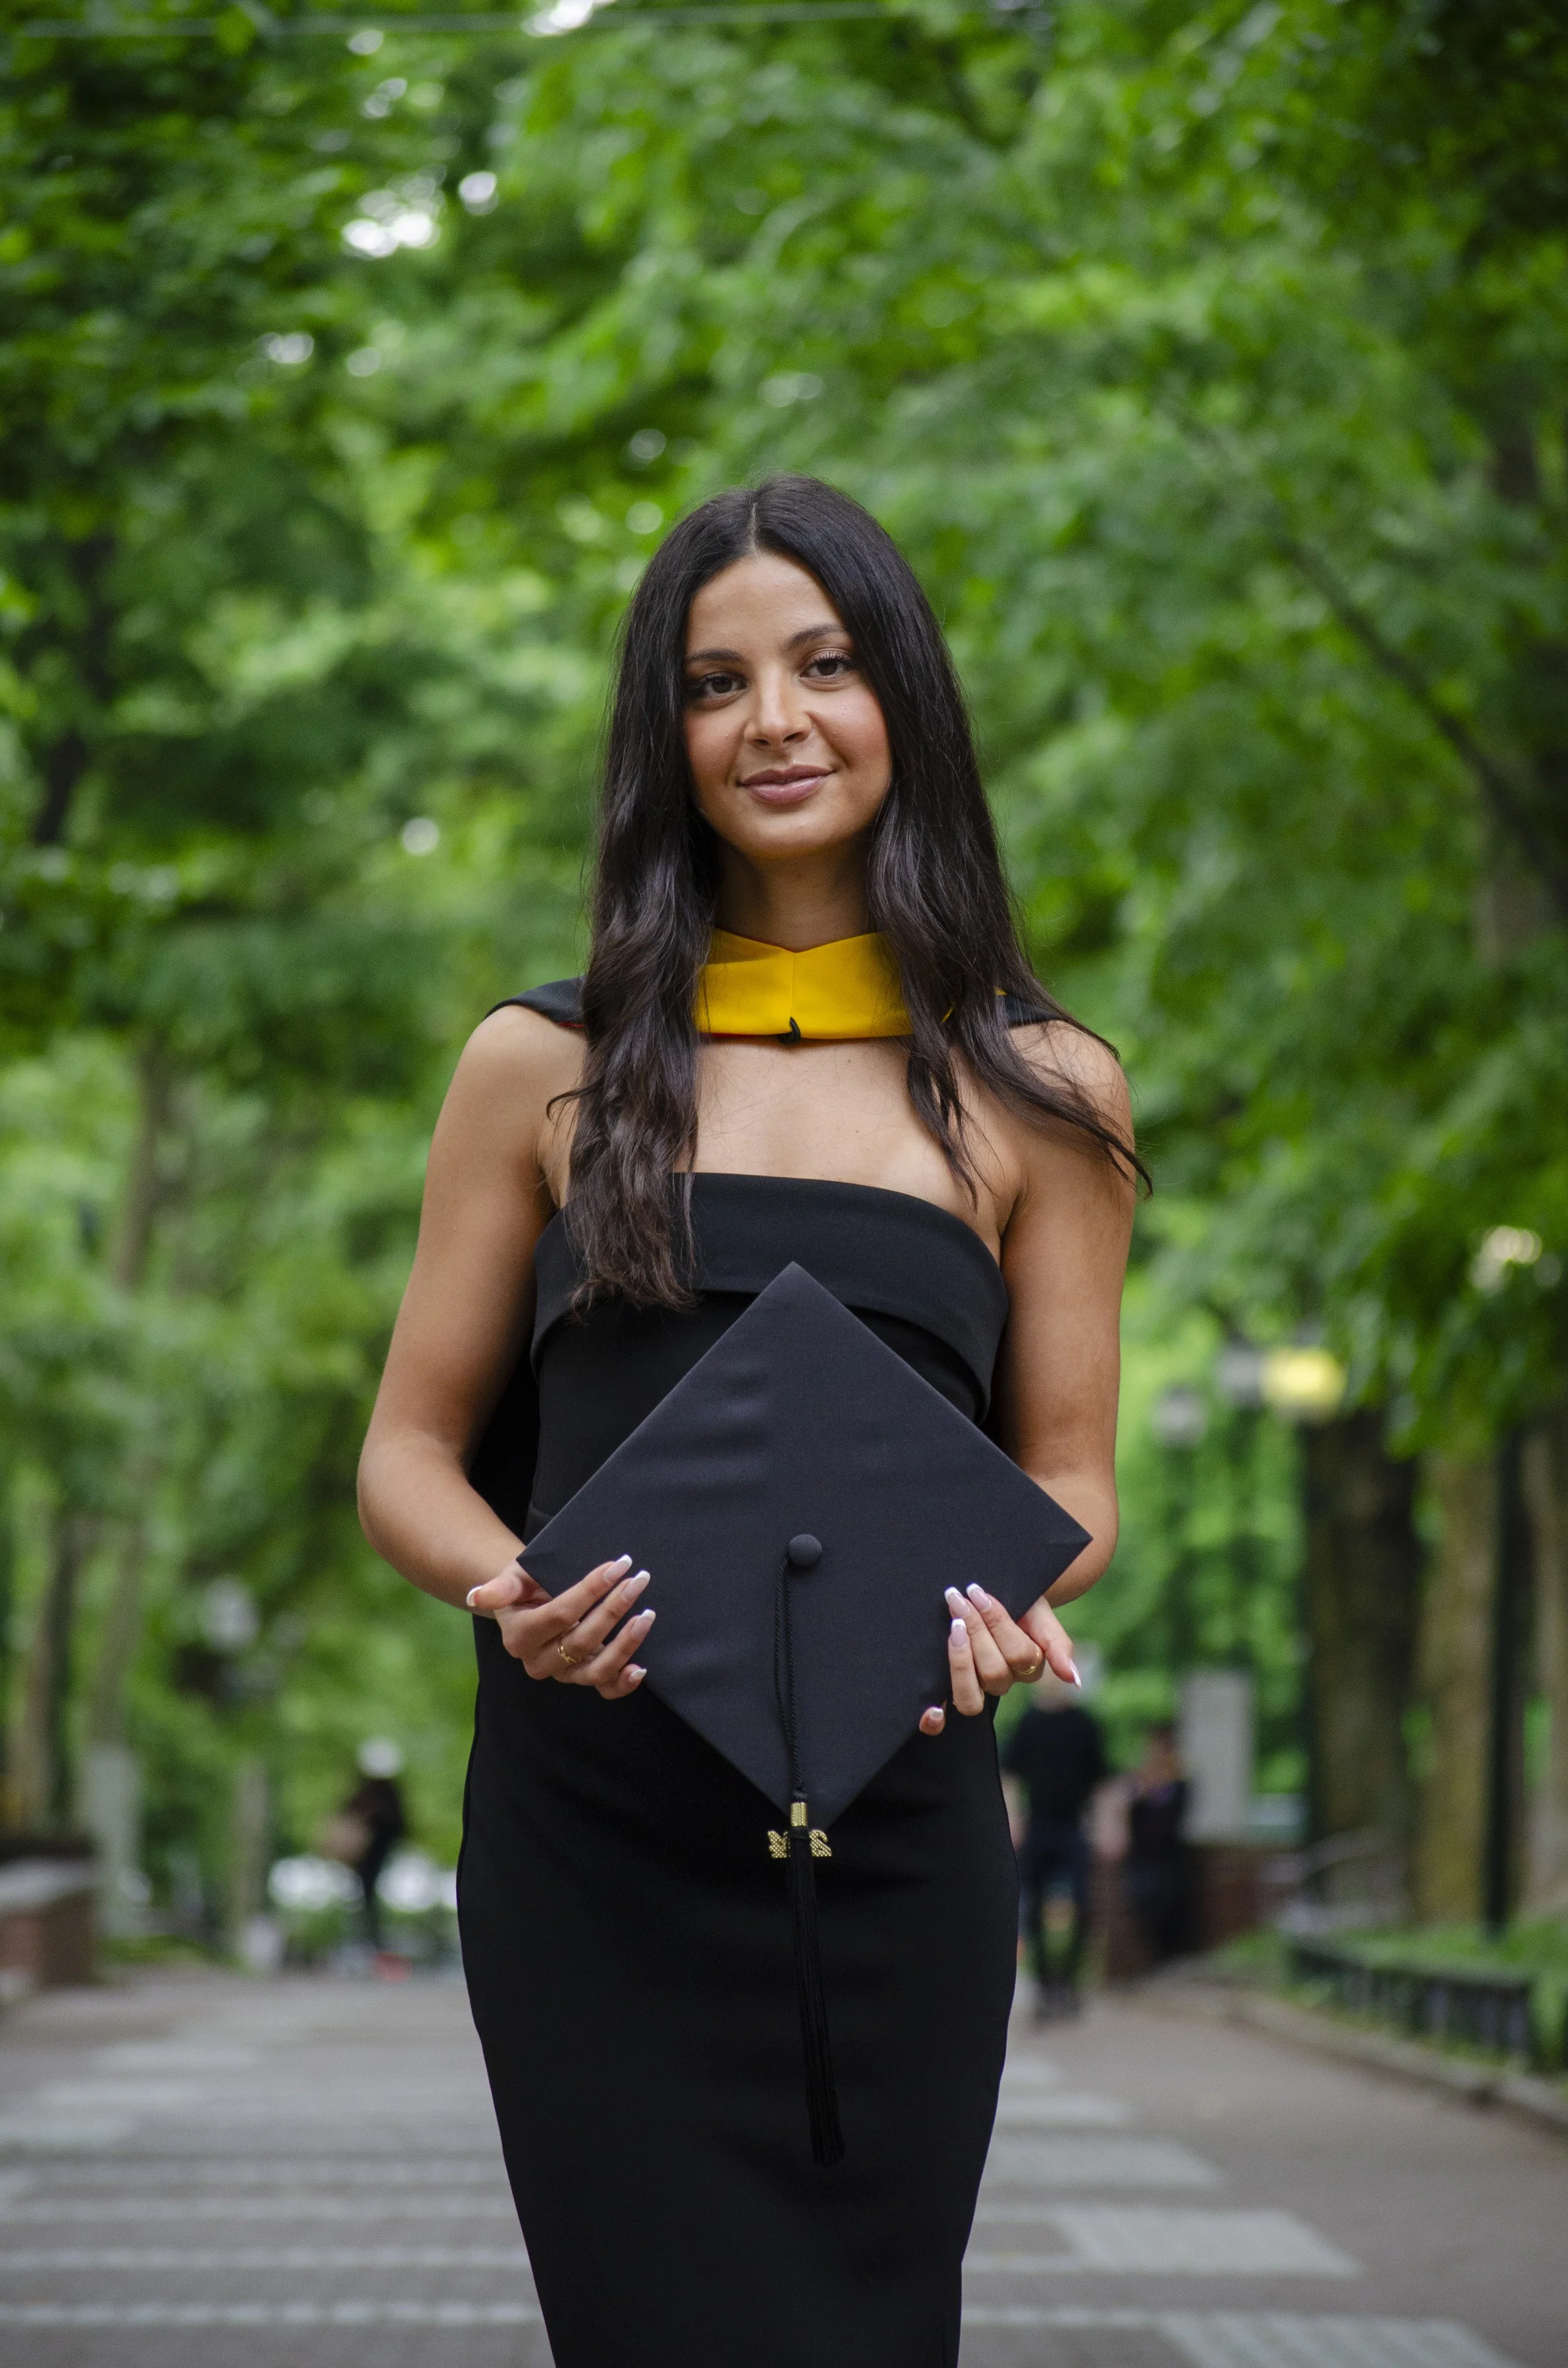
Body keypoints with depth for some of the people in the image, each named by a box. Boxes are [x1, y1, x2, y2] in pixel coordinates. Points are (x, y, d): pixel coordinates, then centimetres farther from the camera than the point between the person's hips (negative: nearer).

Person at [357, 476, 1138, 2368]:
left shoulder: (1038, 1095, 9)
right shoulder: (546, 1071, 8)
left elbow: (1067, 1478, 11)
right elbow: (409, 1454, 9)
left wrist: (1000, 1605, -13)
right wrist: (511, 1589, -13)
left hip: (895, 1837, 1)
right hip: (589, 1837, 0)